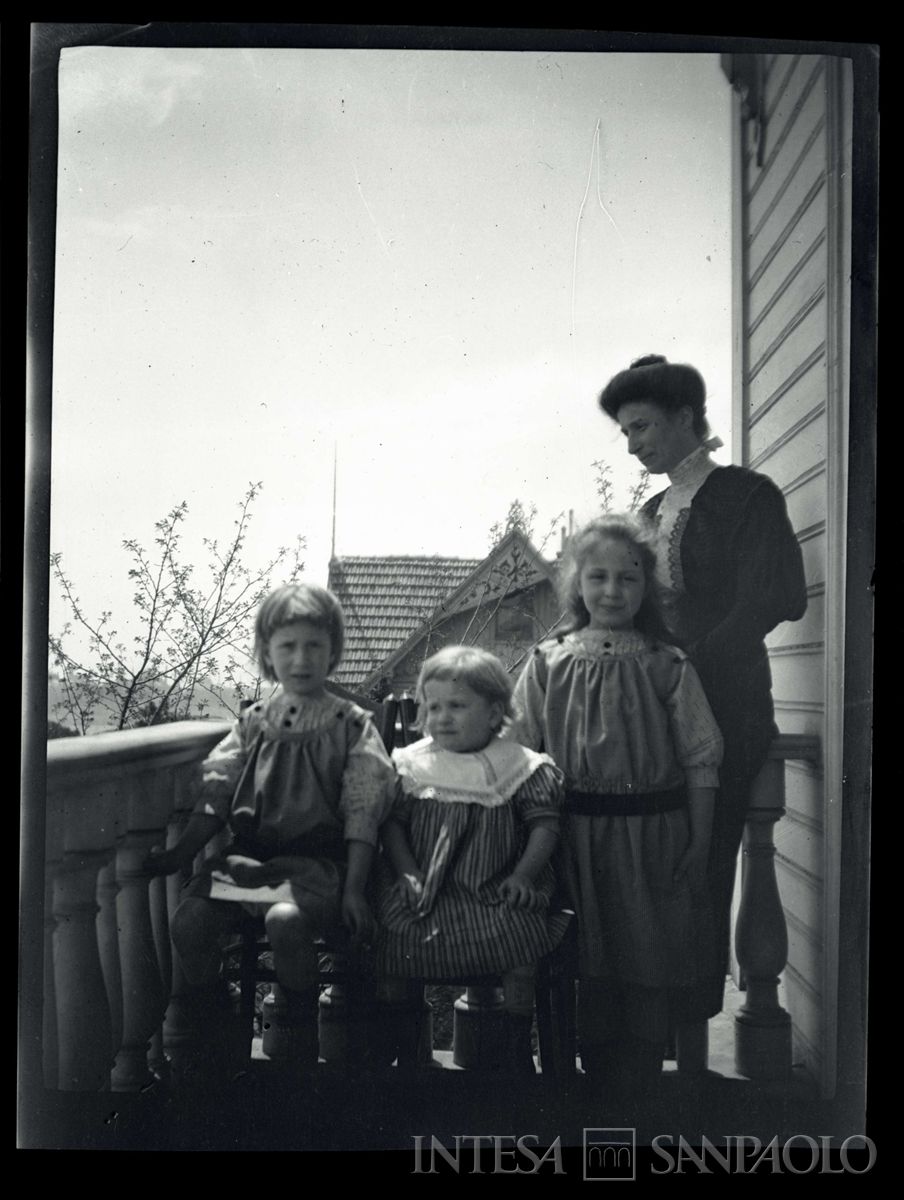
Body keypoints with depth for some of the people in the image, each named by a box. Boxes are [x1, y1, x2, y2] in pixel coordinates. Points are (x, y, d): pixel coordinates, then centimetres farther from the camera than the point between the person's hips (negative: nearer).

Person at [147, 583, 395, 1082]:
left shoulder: (351, 725, 1)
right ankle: (214, 1042, 3)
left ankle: (301, 1045, -10)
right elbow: (217, 796, 12)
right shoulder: (253, 723, 11)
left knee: (285, 919, -35)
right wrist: (181, 853, 3)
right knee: (188, 920, -19)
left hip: (316, 857, -4)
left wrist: (353, 887, -10)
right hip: (249, 849, 4)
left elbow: (362, 813, -3)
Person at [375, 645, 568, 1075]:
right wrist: (406, 871, -7)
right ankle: (397, 1036, 8)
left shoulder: (521, 767, 0)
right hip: (424, 890, 1)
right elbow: (393, 822, 6)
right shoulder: (411, 765, 5)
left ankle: (516, 1046, -3)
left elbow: (544, 824, 0)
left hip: (494, 893, -1)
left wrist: (522, 876, -10)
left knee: (523, 933, -24)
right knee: (390, 937, -18)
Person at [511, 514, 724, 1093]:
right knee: (587, 962, 10)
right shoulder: (548, 663, 2)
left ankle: (638, 1083, 20)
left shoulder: (668, 667, 0)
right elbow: (520, 755, 3)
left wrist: (698, 844, -1)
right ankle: (597, 1075, 27)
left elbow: (699, 763, 2)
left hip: (650, 834, -1)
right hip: (575, 834, 1)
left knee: (650, 964, 5)